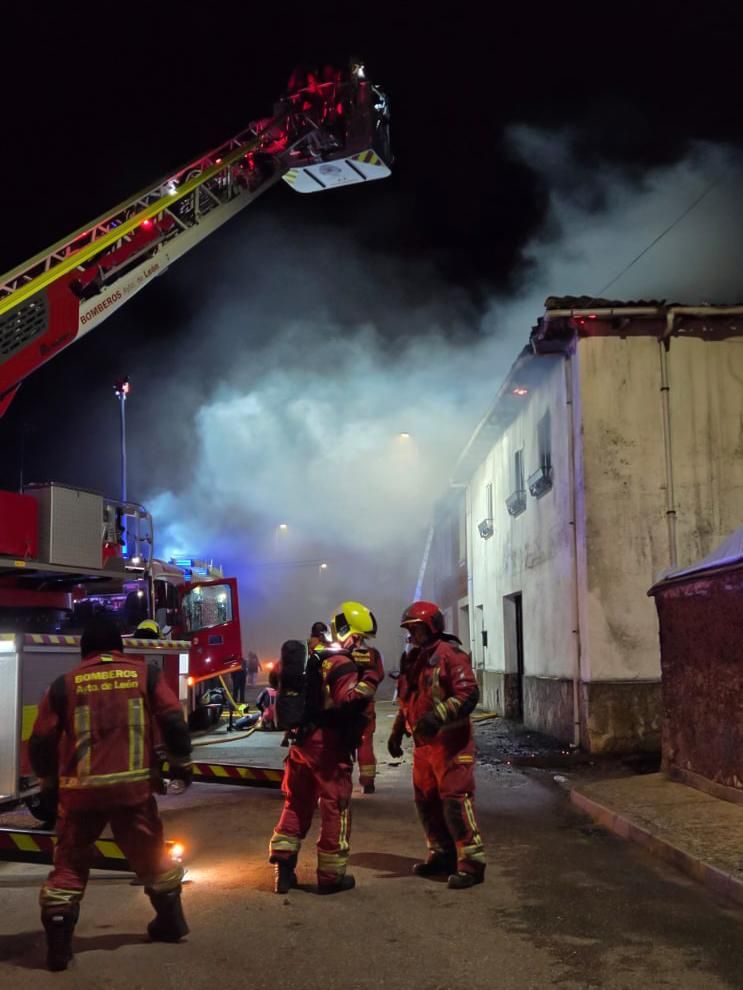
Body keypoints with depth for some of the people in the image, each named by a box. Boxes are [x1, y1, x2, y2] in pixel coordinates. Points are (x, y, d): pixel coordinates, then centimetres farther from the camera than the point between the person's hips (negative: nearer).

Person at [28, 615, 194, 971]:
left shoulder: (65, 684, 3)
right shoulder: (145, 674, 3)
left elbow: (41, 740, 5)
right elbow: (172, 721, -2)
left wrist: (47, 781, 21)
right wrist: (181, 763, 11)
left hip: (81, 790, -1)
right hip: (133, 786, 1)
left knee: (69, 865, 12)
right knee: (151, 856, 20)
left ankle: (57, 946, 9)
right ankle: (170, 922, 32)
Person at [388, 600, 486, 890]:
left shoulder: (450, 654, -11)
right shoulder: (412, 659, 15)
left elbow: (469, 694, -20)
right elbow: (407, 701, 25)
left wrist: (437, 716, -29)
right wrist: (397, 732, 20)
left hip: (450, 742, -8)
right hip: (423, 743, 9)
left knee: (455, 801, -10)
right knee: (427, 801, 13)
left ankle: (471, 863, -4)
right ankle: (442, 855, 26)